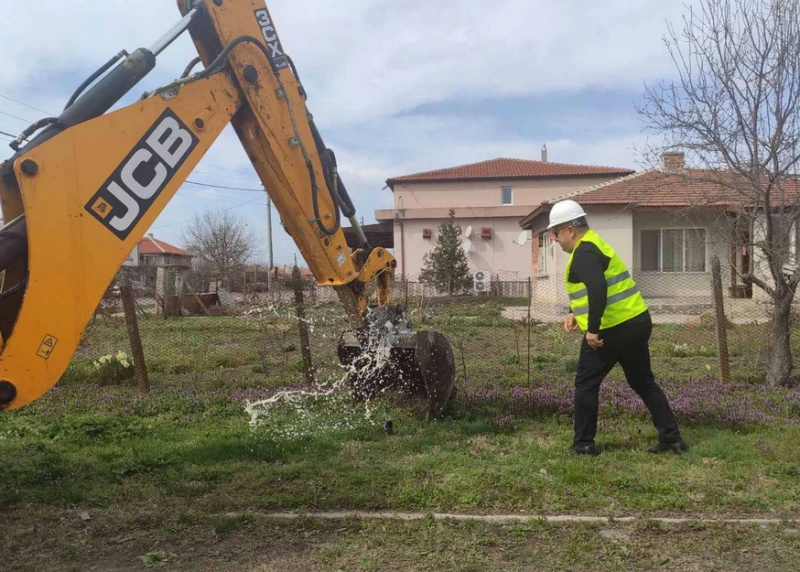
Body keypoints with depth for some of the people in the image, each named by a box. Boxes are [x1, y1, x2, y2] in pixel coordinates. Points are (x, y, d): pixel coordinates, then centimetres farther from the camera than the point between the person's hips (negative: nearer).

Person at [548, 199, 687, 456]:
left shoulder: (584, 253, -16)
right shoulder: (594, 245, 17)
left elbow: (598, 289, -32)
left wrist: (592, 329, -28)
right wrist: (575, 314, 17)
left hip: (612, 330, -10)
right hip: (637, 322, 10)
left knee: (586, 384, 4)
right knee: (643, 382, 17)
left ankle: (583, 444, 12)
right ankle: (672, 438, 20)